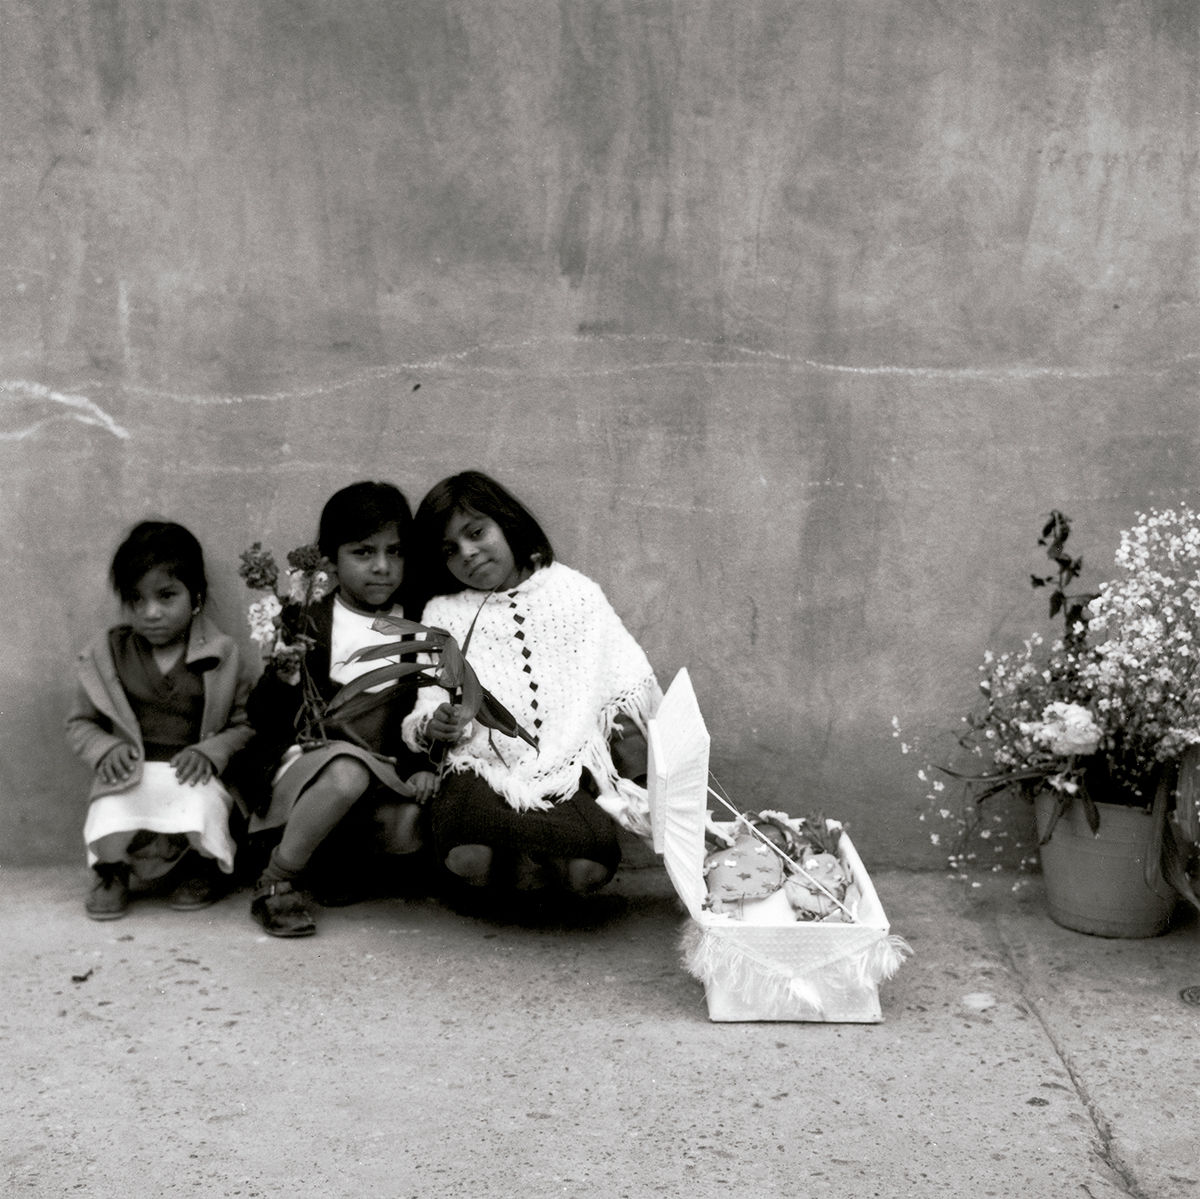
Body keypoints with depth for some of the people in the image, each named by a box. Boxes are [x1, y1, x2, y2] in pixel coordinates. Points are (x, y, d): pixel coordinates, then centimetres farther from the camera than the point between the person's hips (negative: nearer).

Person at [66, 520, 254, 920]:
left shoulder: (221, 656, 4)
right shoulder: (107, 654, 7)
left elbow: (244, 724, 6)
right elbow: (80, 722, 14)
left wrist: (209, 751, -13)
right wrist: (106, 749, -7)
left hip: (192, 773, 0)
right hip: (129, 775, 0)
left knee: (201, 812, -34)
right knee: (113, 838, -32)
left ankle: (201, 867, 4)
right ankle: (113, 871, 8)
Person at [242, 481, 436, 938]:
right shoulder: (312, 626, -2)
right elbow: (262, 716, -3)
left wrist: (422, 766, -4)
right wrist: (282, 673, -23)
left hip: (386, 771, 3)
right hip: (314, 756, -3)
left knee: (407, 833, -27)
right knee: (348, 773, -38)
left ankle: (345, 854, 8)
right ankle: (276, 880, -18)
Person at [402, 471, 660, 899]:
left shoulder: (575, 593, 19)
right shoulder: (442, 613, 21)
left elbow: (632, 679, 15)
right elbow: (424, 713, 12)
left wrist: (626, 716, -5)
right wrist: (434, 727, -11)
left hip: (570, 773, 0)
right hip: (482, 773, 1)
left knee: (588, 869, -33)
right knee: (470, 858, -36)